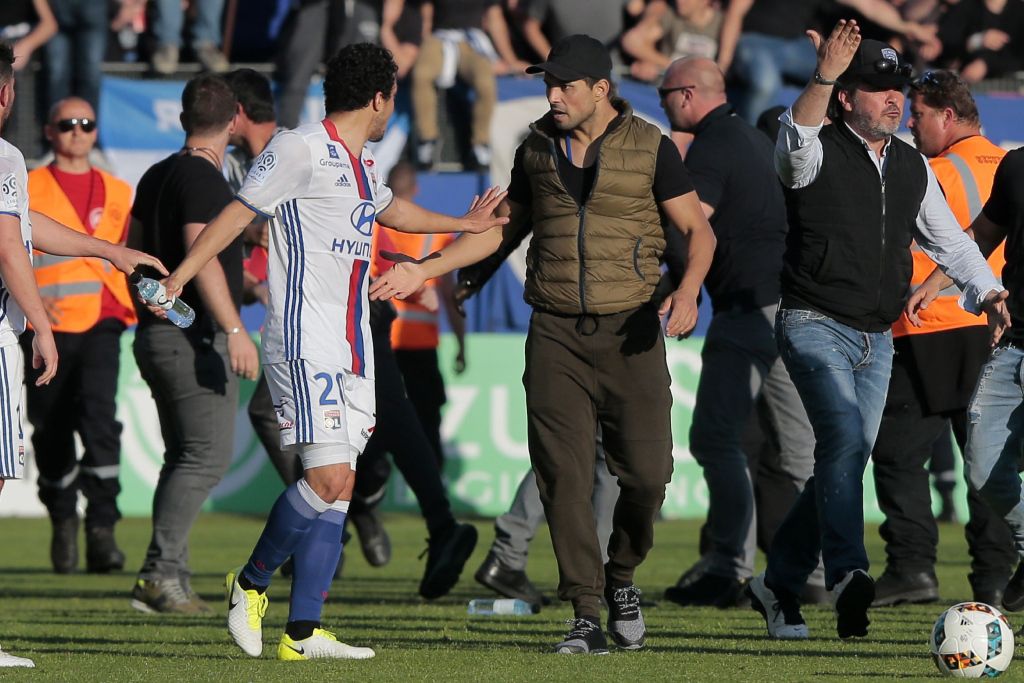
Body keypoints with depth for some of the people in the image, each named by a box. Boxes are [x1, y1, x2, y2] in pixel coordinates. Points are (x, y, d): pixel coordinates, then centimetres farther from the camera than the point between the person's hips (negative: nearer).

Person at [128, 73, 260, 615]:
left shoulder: (156, 176, 13)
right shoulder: (203, 178, -13)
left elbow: (134, 250, 21)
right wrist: (234, 330, -27)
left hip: (156, 332, 9)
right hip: (196, 336, -9)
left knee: (184, 457, 12)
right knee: (209, 454, -10)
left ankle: (168, 578, 8)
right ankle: (160, 572, -17)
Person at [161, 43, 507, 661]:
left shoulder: (364, 165, 19)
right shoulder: (300, 150, -8)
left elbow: (388, 209, 40)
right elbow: (239, 214, -8)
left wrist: (465, 224, 50)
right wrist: (178, 277, -14)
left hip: (353, 351, 9)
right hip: (306, 347, -9)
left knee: (339, 485, 3)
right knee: (328, 477, -17)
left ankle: (303, 631, 3)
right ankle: (250, 585, 3)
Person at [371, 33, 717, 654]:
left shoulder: (649, 147, -2)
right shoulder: (538, 148, 9)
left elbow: (699, 231, 0)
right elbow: (504, 226, 20)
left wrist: (688, 290, -20)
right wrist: (425, 270, 12)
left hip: (629, 331, -2)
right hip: (556, 334, 2)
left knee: (647, 473, -5)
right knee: (564, 475, -6)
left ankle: (622, 580, 23)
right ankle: (587, 618, -3)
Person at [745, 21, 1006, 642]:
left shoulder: (913, 168, 13)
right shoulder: (819, 154, -6)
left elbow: (949, 240, 22)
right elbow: (797, 140, -31)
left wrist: (988, 290, 8)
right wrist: (823, 78, -46)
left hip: (877, 339, 7)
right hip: (815, 327, -7)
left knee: (846, 461, 7)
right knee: (845, 435, -27)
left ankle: (779, 585, 20)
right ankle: (847, 574, -36)